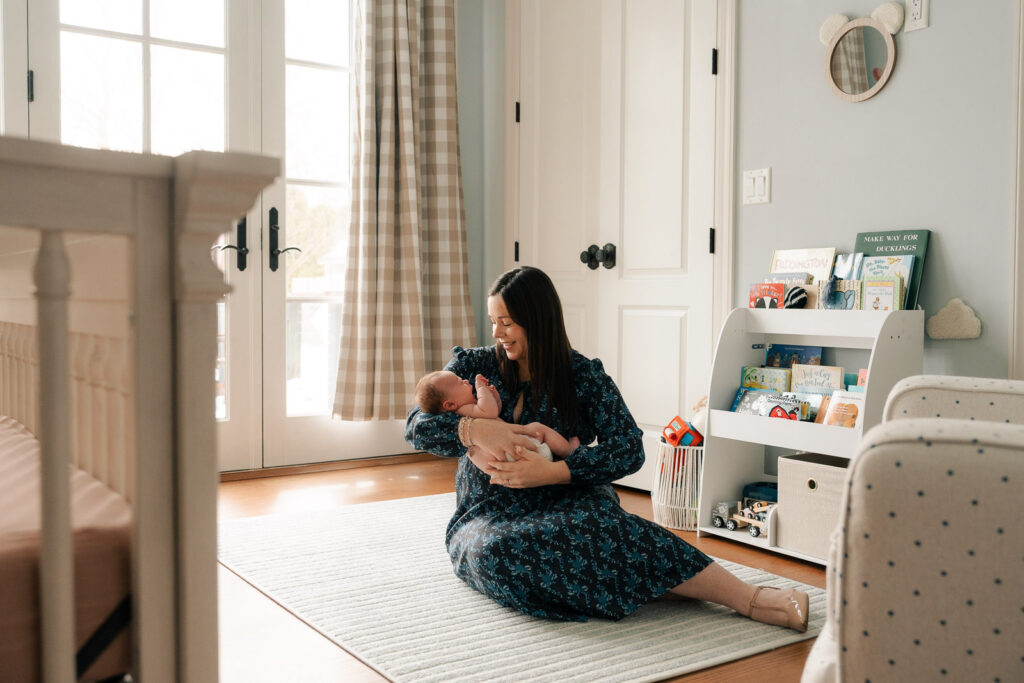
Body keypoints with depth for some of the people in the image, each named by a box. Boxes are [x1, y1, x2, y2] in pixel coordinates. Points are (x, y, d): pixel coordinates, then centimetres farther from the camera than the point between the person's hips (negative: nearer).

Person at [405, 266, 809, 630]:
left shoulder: (583, 376, -1)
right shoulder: (473, 367, 4)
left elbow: (628, 450, -12)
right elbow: (416, 426, -4)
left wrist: (549, 472, -24)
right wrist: (475, 430, -24)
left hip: (561, 505, -1)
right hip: (487, 515, 1)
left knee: (593, 523, -40)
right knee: (496, 551, -38)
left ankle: (752, 599, -41)